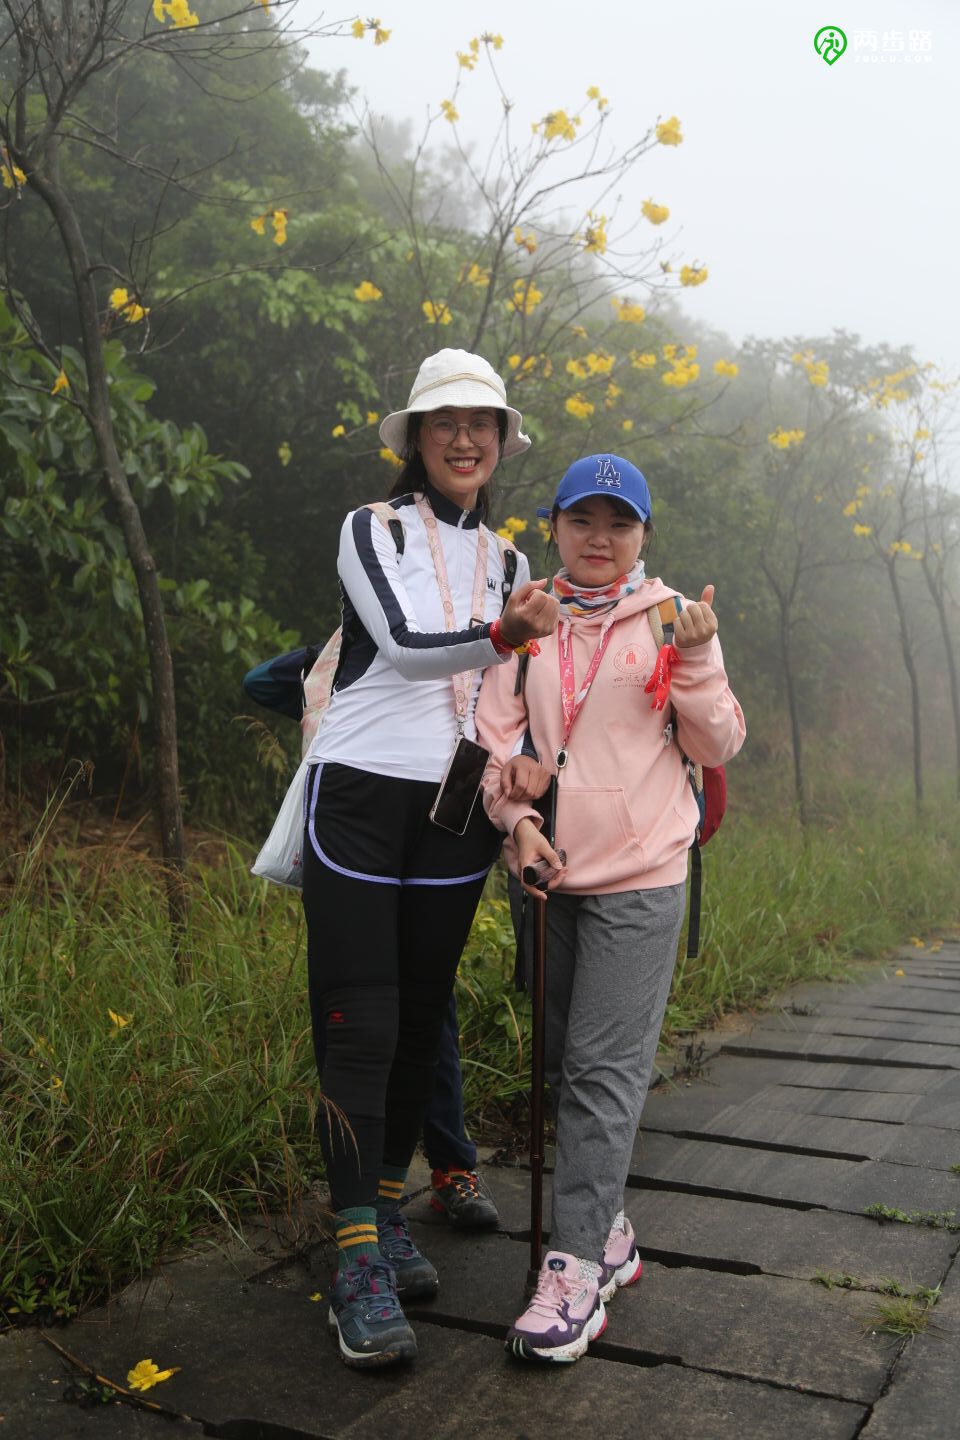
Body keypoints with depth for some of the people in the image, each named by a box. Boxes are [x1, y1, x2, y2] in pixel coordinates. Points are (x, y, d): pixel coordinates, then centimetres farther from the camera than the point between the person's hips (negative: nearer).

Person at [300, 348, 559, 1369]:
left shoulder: (503, 561, 15)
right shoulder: (371, 529, -1)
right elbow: (403, 643, -16)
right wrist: (502, 634, -30)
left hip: (456, 808, 5)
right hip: (361, 794, -5)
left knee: (422, 1018, 9)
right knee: (358, 1024, -7)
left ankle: (387, 1208, 24)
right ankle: (359, 1259, -1)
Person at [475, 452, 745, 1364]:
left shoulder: (673, 620, 0)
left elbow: (719, 749, -1)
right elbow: (496, 736, 5)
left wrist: (693, 662, -16)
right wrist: (515, 818, -11)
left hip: (639, 879, -4)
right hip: (546, 876, 4)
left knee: (604, 1070, -6)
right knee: (563, 1067, 11)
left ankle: (576, 1270, 1)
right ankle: (608, 1234, 27)